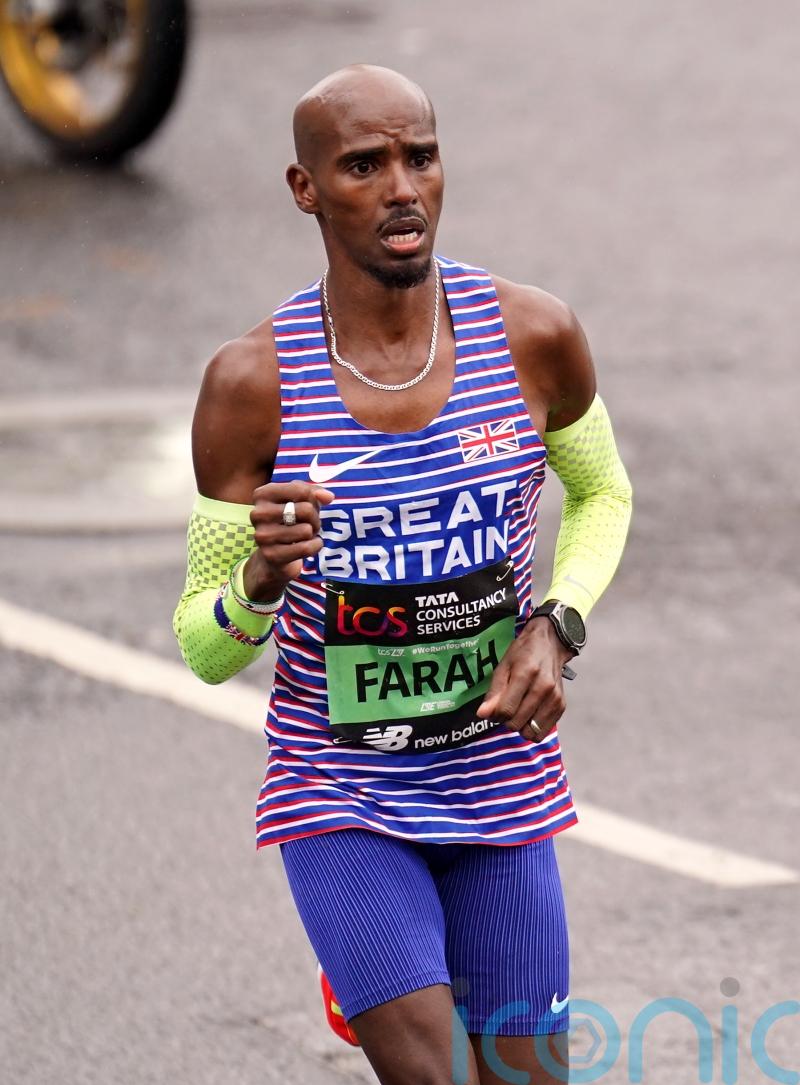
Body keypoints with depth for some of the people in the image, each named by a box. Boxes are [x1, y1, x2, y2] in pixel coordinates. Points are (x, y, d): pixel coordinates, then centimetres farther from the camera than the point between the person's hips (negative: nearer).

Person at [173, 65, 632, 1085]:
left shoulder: (532, 332, -10)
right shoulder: (251, 383, -14)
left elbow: (601, 494, 12)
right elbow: (205, 648, -6)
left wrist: (555, 628, -8)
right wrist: (263, 575, -29)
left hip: (501, 785, 3)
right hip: (338, 801, -2)